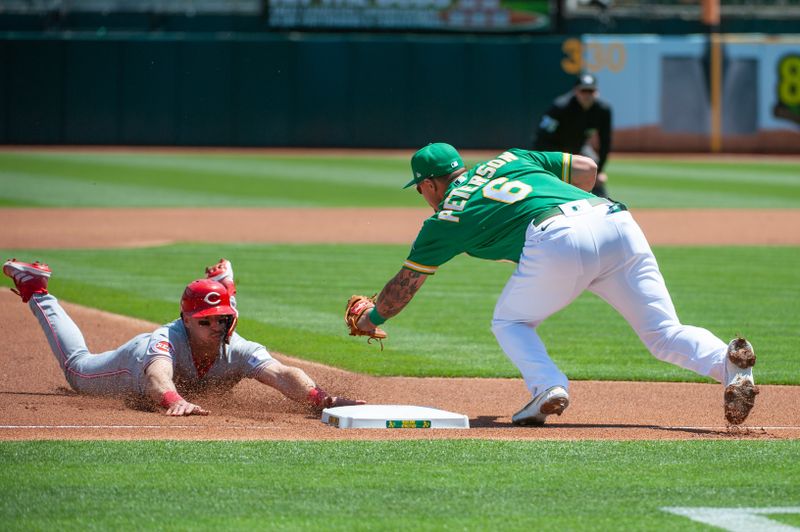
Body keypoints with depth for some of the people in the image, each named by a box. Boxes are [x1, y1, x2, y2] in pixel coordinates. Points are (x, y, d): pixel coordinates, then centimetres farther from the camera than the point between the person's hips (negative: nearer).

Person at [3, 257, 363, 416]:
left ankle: (215, 284, 55)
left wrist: (319, 397, -80)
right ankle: (35, 291, 44)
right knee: (77, 369, 27)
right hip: (135, 363, -3)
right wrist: (175, 401, -95)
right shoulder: (166, 339, -51)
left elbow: (281, 374, -60)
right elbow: (157, 377, -72)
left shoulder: (238, 351, -44)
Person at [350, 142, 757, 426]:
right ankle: (726, 361, -27)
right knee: (665, 335, 3)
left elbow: (403, 285, 30)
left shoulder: (446, 217, 21)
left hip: (558, 240, -5)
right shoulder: (507, 160, 34)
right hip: (616, 219, 5)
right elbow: (586, 168, 30)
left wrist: (371, 320, 47)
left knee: (509, 323, 20)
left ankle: (549, 386, -8)